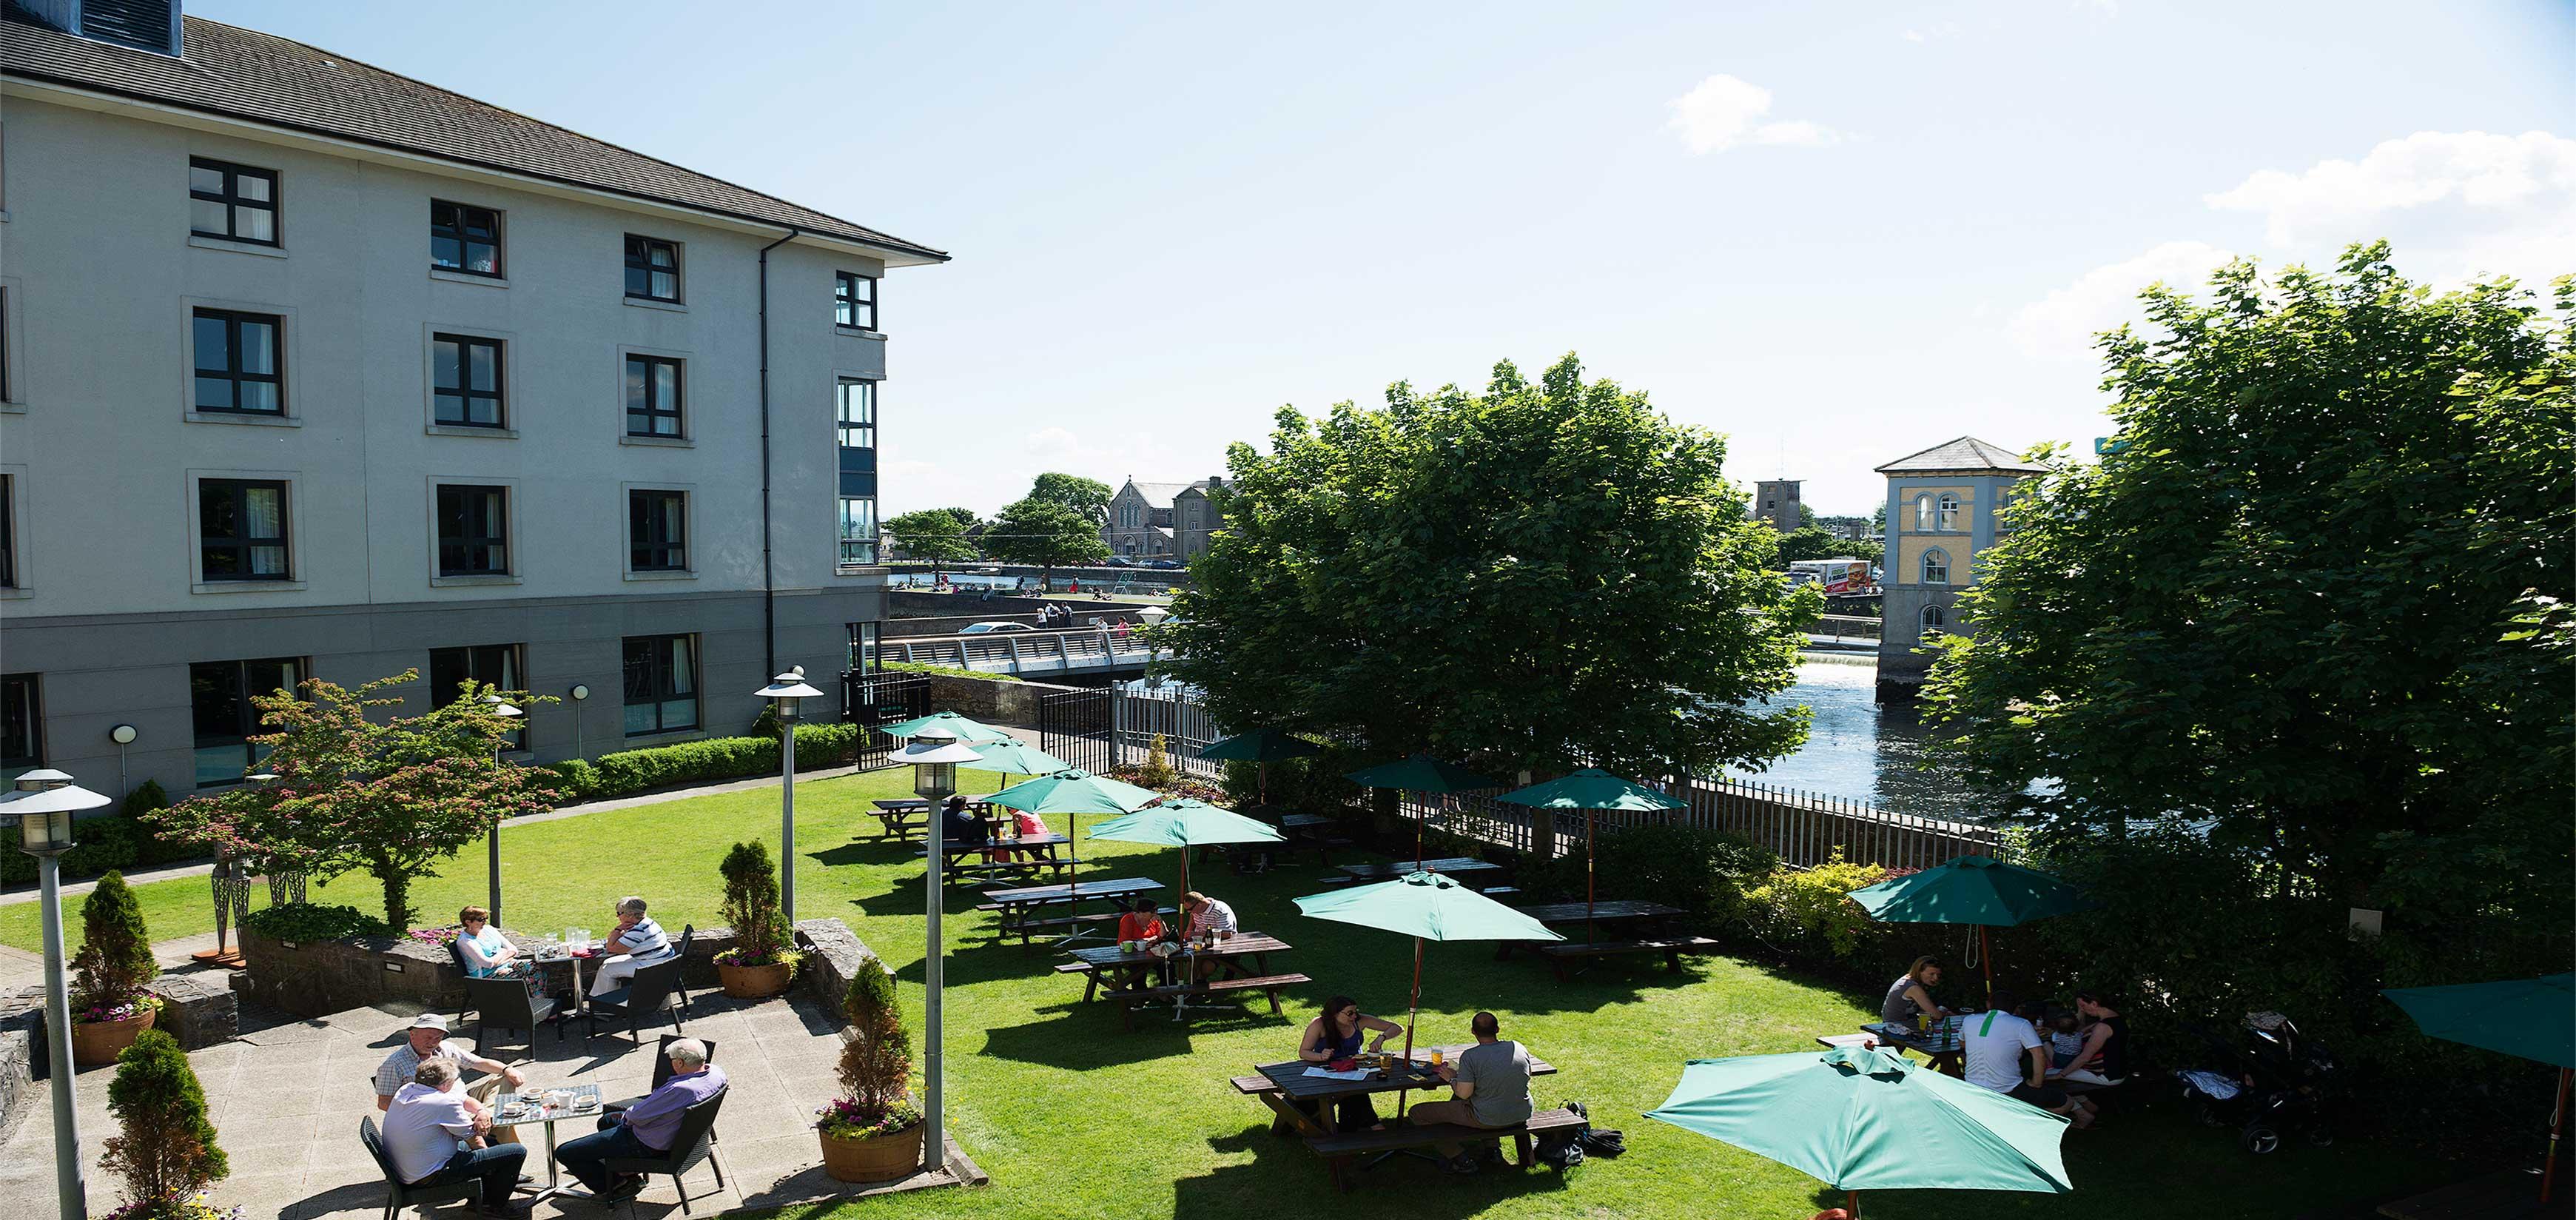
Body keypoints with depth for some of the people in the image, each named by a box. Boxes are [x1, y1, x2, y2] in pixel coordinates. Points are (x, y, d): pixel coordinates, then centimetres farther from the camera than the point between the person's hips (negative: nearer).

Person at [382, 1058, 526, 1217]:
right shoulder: (445, 1103, -26)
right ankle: (496, 1206, 14)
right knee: (517, 1152, -8)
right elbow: (475, 1142, -12)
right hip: (431, 1177, -10)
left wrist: (482, 1112, -11)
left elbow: (464, 1099, 7)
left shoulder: (405, 1090, 0)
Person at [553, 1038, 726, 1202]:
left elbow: (637, 1116, -27)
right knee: (606, 1120, 34)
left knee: (564, 1153, -1)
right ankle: (628, 1174, 31)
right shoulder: (716, 1072, -11)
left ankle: (610, 1190, 14)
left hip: (646, 1145, -10)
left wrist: (627, 1114, -3)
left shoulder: (681, 1089, -38)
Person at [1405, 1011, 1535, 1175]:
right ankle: (1493, 1147, 28)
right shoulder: (1519, 1049, -3)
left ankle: (1462, 1160, 1)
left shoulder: (1470, 1056, -19)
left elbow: (1463, 1094, -20)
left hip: (1488, 1120, -7)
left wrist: (1452, 1078, 1)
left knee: (1418, 1113, 0)